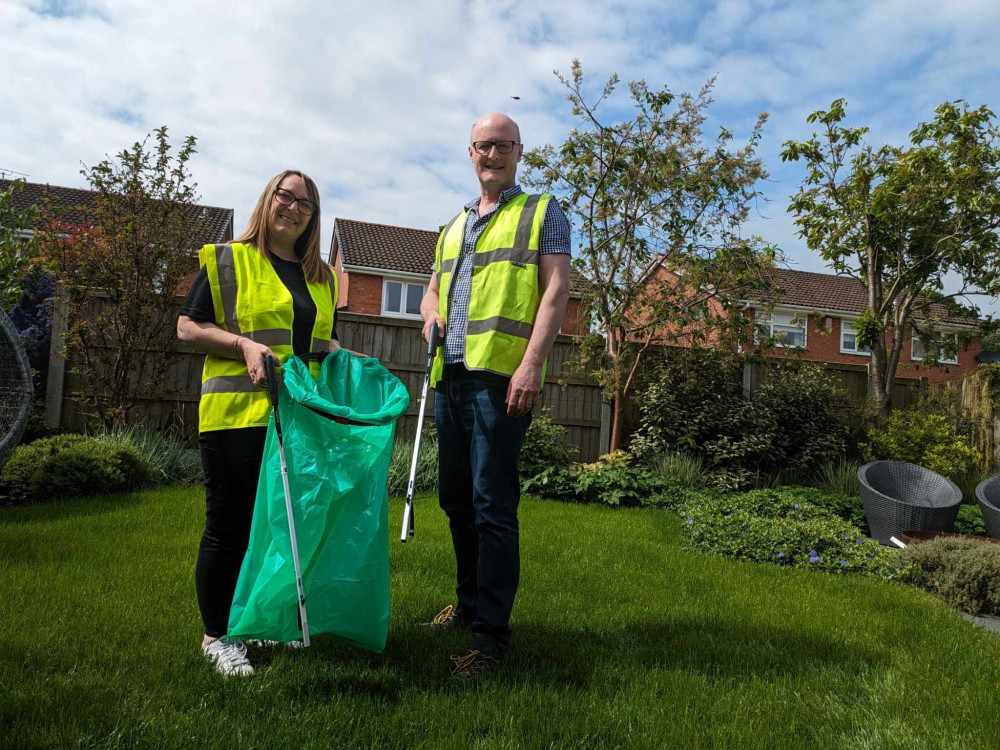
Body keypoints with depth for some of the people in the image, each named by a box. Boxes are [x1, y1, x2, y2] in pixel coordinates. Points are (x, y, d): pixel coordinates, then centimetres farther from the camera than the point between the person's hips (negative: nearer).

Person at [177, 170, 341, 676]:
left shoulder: (321, 276, 19)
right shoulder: (227, 261, 3)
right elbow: (188, 327, -1)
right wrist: (243, 344, -15)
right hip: (237, 415, -5)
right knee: (230, 525, 2)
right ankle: (217, 635, 18)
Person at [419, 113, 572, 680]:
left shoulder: (543, 212, 7)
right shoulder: (454, 227, 25)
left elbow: (556, 289, -5)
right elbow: (433, 291, 29)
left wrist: (532, 362, -18)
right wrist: (431, 315, 3)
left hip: (501, 377, -7)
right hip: (451, 376, 7)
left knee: (492, 505, -9)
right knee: (455, 499, 14)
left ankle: (492, 634, 0)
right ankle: (470, 602, 30)